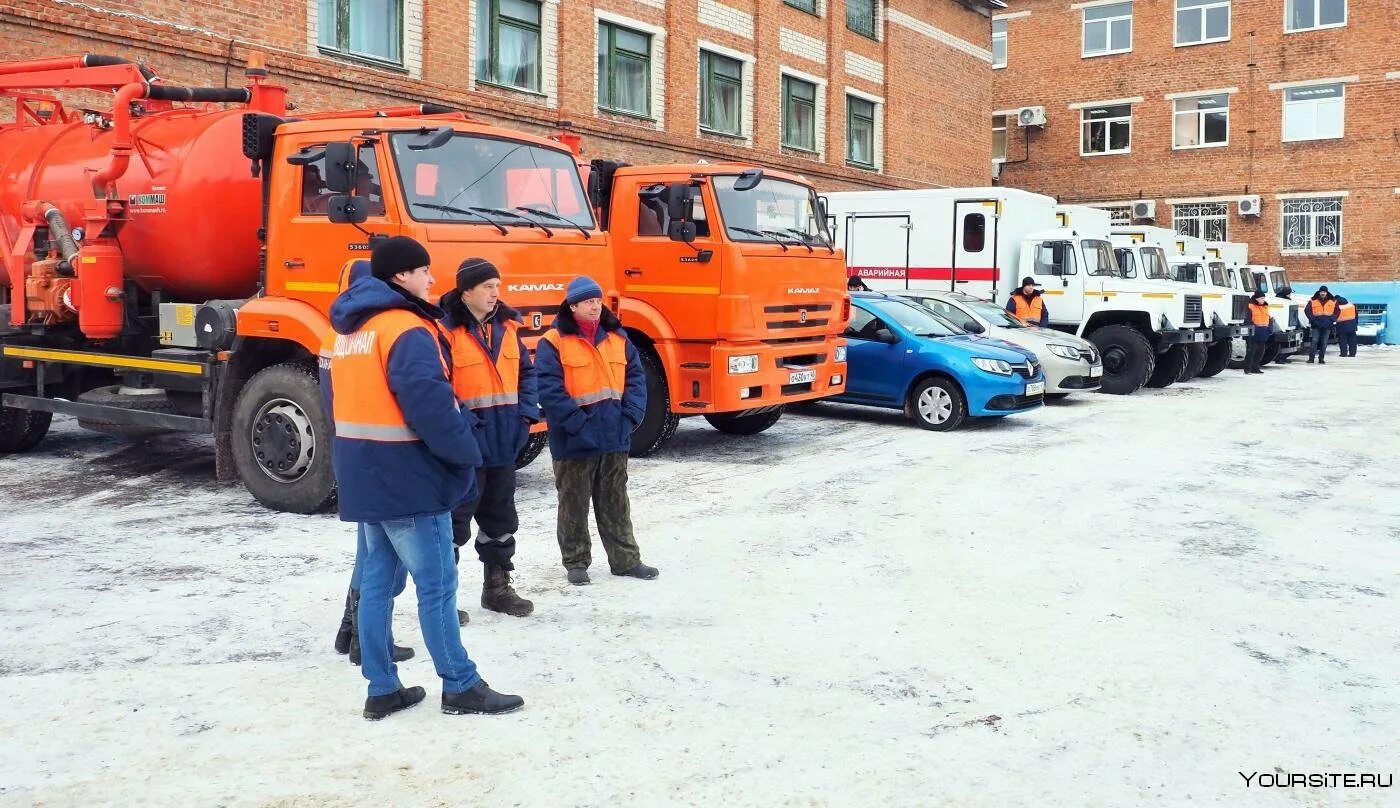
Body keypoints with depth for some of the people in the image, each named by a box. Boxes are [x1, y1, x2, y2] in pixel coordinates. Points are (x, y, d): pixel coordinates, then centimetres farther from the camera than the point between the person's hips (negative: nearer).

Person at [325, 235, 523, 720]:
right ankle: (460, 687, 8)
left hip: (364, 475, 9)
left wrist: (355, 459, 20)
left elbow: (341, 400, 18)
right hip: (407, 477, -9)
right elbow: (430, 405, -25)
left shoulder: (349, 329, 14)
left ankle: (382, 689, 18)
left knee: (376, 580, 12)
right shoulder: (407, 330, -17)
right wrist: (467, 453, -13)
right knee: (436, 584, -1)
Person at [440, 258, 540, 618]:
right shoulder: (445, 329, -15)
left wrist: (526, 413, 4)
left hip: (504, 441, 8)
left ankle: (497, 587, 31)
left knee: (501, 517, 17)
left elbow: (525, 370, 16)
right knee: (455, 520, 1)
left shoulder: (506, 325, 8)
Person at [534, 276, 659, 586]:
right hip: (575, 440, -4)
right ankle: (576, 562, 20)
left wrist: (630, 417, -4)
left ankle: (626, 559, 23)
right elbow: (548, 388, -15)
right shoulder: (554, 342, -7)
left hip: (614, 437, 5)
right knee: (574, 505, 7)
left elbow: (635, 378, 9)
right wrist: (577, 422, -20)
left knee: (615, 503, 14)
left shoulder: (617, 338, 10)